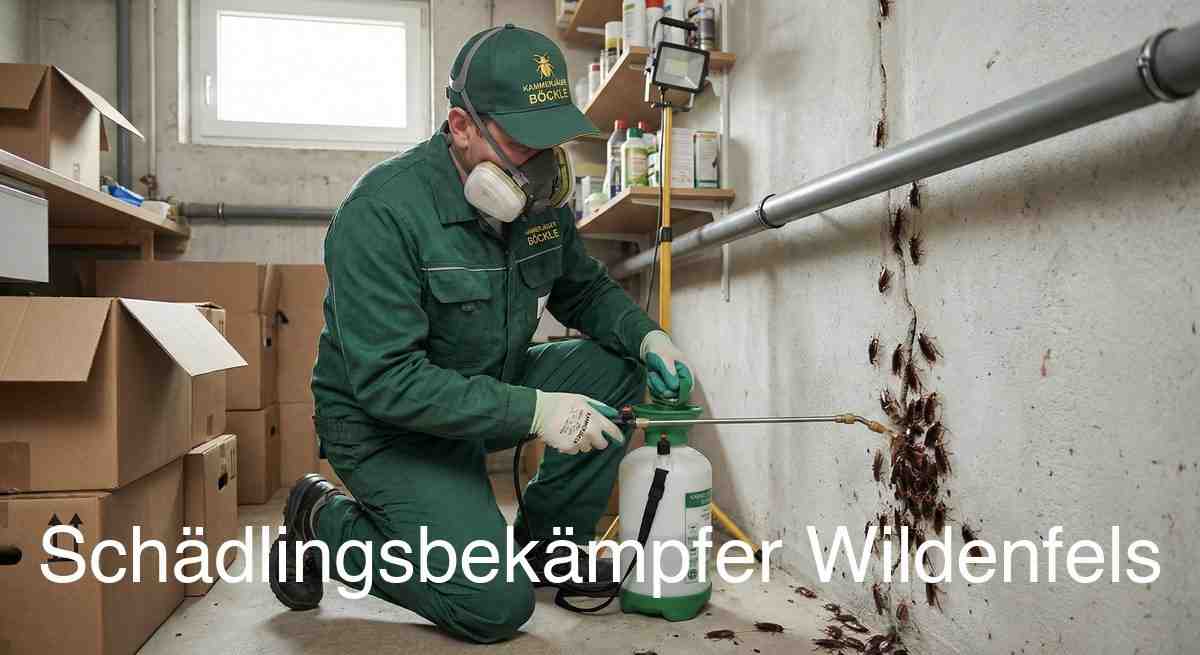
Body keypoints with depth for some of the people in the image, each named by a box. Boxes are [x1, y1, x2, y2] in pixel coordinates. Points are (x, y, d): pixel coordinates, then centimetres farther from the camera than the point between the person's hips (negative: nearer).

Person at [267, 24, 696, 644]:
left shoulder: (538, 198, -4)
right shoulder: (382, 211, -27)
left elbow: (586, 290, 10)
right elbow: (385, 380, -31)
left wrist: (646, 336, -10)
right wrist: (532, 410, -34)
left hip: (493, 387, 7)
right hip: (386, 424, -7)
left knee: (618, 368, -8)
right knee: (496, 606, -15)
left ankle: (546, 546, 8)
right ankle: (323, 523, 6)